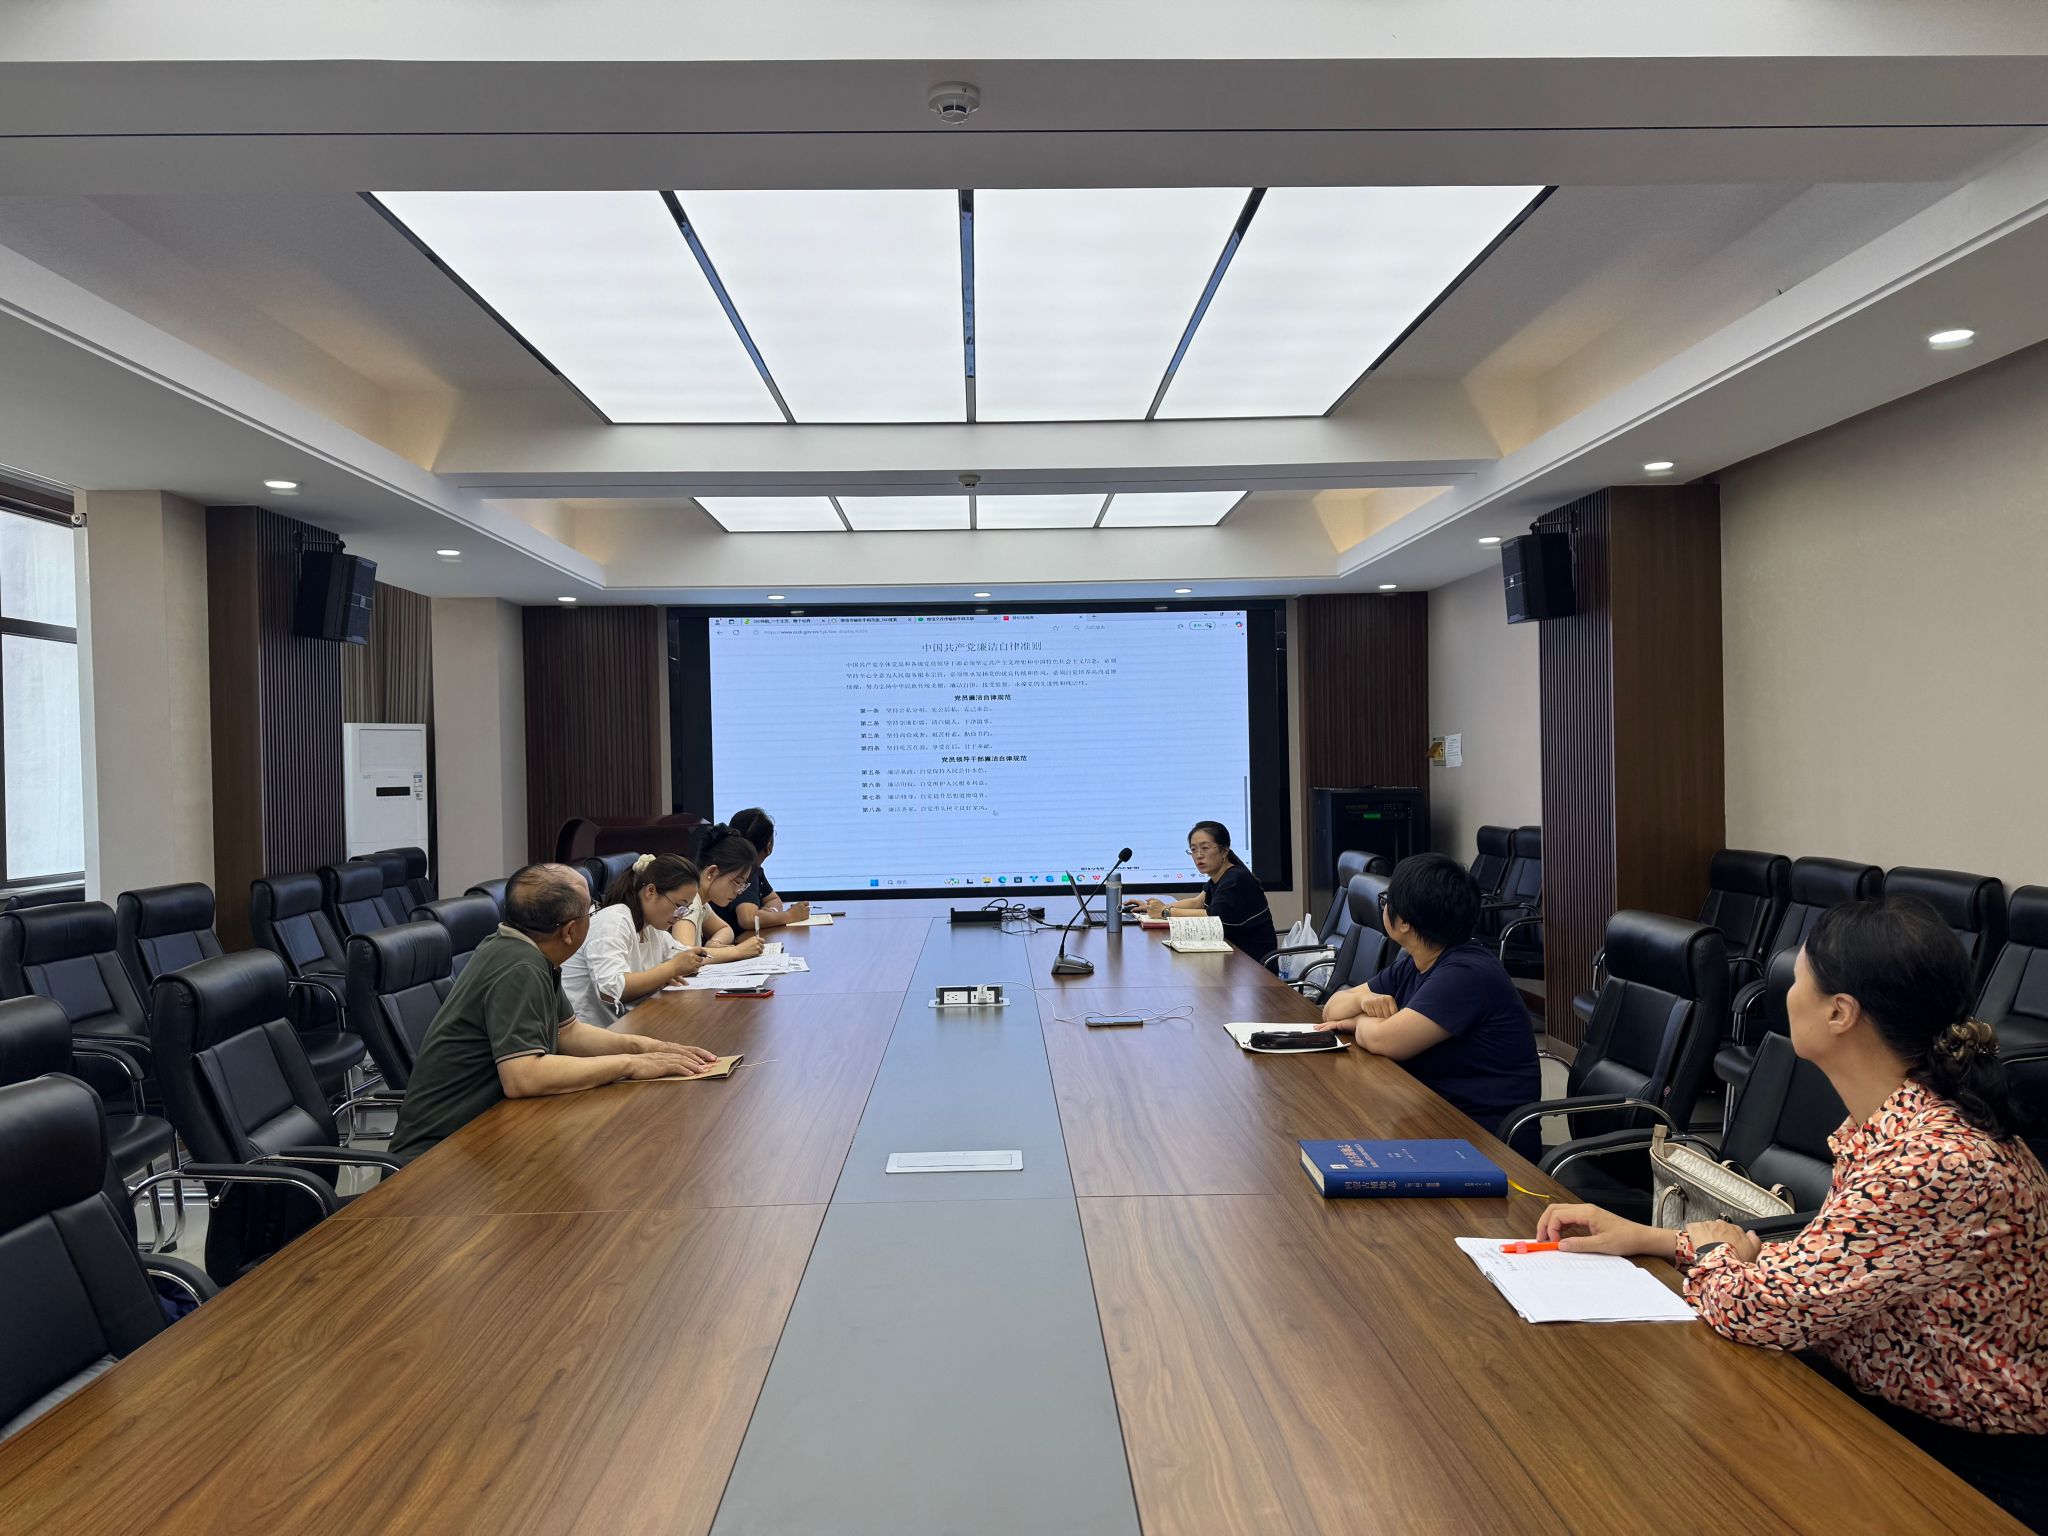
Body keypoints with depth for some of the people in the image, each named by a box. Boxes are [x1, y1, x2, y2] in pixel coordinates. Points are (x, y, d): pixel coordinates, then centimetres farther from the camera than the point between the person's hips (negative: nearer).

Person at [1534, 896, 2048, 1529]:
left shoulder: (1936, 1166, -31)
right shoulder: (1895, 1123, -1)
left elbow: (1757, 1308, -27)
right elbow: (1809, 1269, 6)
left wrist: (1709, 1248, -5)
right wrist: (1646, 1237, 4)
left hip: (1974, 1467, -7)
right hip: (1892, 1410, 7)